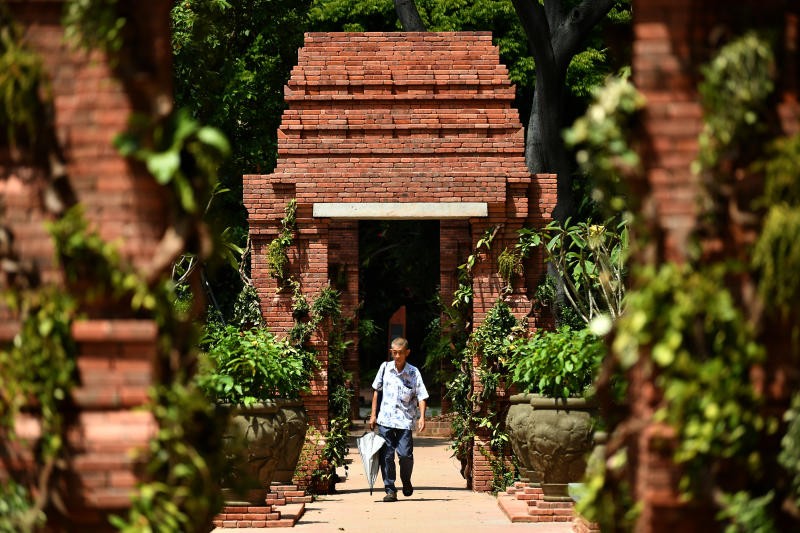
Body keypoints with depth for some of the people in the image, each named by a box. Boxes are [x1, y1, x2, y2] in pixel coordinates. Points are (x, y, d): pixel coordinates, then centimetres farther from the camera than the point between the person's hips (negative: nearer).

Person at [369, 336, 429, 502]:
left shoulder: (413, 372, -1)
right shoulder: (385, 367, 5)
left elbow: (421, 395, -2)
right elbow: (376, 390, 14)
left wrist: (422, 417, -16)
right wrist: (373, 414, 11)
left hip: (405, 420, -2)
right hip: (385, 420, 2)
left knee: (405, 454, -9)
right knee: (386, 456, -1)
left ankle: (406, 482, 19)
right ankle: (390, 490, 6)